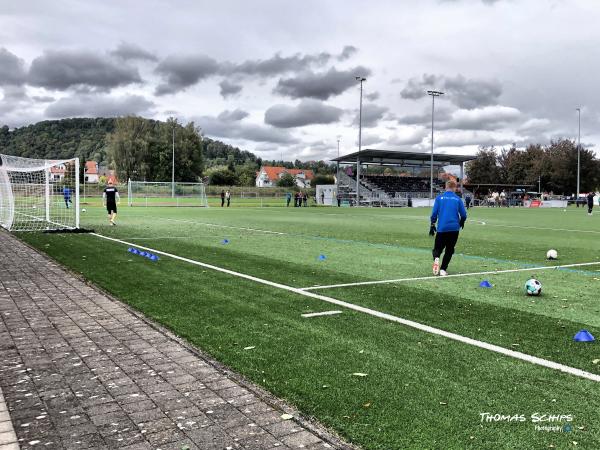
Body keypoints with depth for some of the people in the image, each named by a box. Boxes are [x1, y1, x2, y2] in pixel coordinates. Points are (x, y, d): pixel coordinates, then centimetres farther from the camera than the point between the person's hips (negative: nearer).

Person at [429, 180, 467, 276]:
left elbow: (434, 213, -2)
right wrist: (461, 223, 22)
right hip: (454, 228, 0)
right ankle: (443, 269, 3)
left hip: (441, 228, 0)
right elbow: (463, 215, 2)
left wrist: (432, 225, 9)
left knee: (437, 248, 10)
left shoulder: (439, 198, 2)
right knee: (449, 250, 13)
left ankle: (436, 258, -22)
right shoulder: (457, 199, 3)